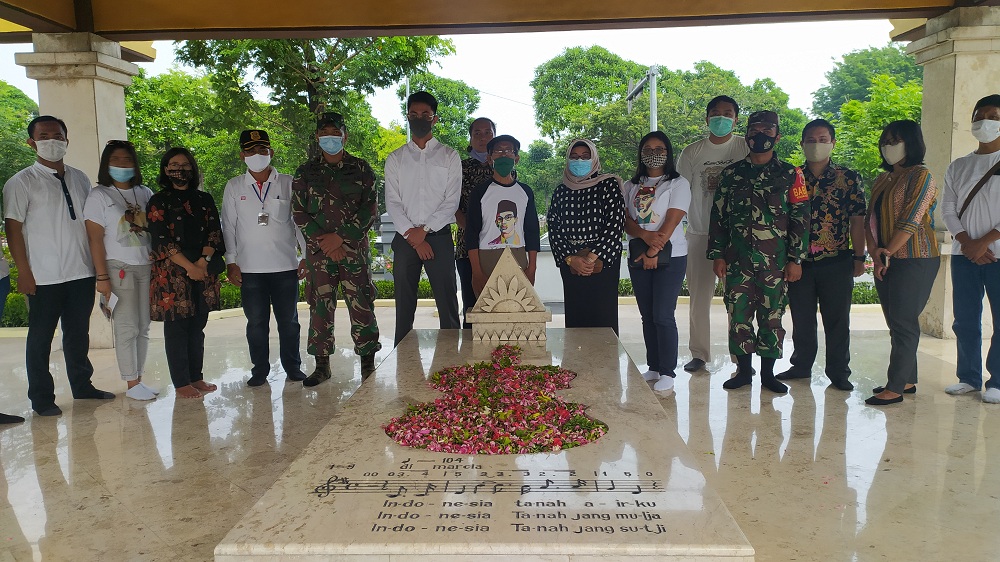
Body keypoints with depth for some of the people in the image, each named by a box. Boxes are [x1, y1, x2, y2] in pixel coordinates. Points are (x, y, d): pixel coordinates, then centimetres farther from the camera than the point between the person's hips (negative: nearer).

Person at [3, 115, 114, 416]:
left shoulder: (80, 179, 12)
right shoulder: (21, 182, -2)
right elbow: (13, 227, -6)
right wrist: (23, 271, -11)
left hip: (82, 272, 4)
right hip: (44, 276, -4)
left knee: (79, 334, 14)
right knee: (40, 337, 5)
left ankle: (82, 386, 27)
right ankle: (41, 398, 16)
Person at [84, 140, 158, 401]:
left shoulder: (145, 193, 11)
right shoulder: (99, 195, -1)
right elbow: (95, 238, -5)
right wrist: (102, 276, -10)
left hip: (147, 266, 4)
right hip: (119, 268, -4)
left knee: (143, 326, 7)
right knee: (127, 327, -3)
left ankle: (139, 379, 17)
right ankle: (132, 384, 6)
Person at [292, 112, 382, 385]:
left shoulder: (361, 169, 6)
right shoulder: (305, 172, 10)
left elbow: (370, 209, -1)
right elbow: (299, 212, 6)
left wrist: (341, 236, -9)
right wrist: (323, 240, -7)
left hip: (355, 247, -1)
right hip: (319, 250, 2)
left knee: (362, 305, -3)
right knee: (320, 306, 3)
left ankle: (368, 362, 7)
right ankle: (322, 364, 13)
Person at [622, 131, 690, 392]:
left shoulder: (678, 184, 0)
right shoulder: (631, 186, 14)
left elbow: (671, 222, -9)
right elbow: (626, 220, 4)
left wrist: (653, 252, -14)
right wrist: (644, 234, -16)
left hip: (669, 256, -5)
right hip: (638, 256, 5)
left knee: (663, 315, -8)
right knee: (647, 315, 8)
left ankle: (668, 373, 0)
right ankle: (653, 367, 18)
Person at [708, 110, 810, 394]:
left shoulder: (790, 174, 4)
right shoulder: (731, 173, 9)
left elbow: (801, 218, 2)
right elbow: (718, 216, 9)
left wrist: (795, 259, -3)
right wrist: (717, 254, 3)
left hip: (775, 262, -1)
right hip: (737, 261, 1)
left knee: (772, 317, 5)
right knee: (738, 315, 3)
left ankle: (768, 373, 16)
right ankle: (743, 370, 16)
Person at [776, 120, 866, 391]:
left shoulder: (849, 178, 2)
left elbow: (857, 220, 0)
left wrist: (859, 257, -6)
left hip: (837, 261, -2)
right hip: (799, 261, 2)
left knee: (837, 320, 5)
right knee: (801, 318, 11)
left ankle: (838, 371, 17)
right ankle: (801, 366, 25)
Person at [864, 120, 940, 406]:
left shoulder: (920, 176, -7)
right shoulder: (882, 180, 17)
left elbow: (910, 220, -15)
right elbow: (870, 219, 10)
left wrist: (888, 253, -14)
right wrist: (875, 253, -4)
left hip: (914, 259, -8)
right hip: (886, 261, 8)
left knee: (903, 323, -6)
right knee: (895, 322, 11)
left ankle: (895, 388, -3)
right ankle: (907, 380, 21)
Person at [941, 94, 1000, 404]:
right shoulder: (958, 167, 12)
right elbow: (948, 209, 7)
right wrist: (966, 242, -8)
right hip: (963, 254, 4)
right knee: (964, 321, 8)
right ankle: (969, 377, 19)